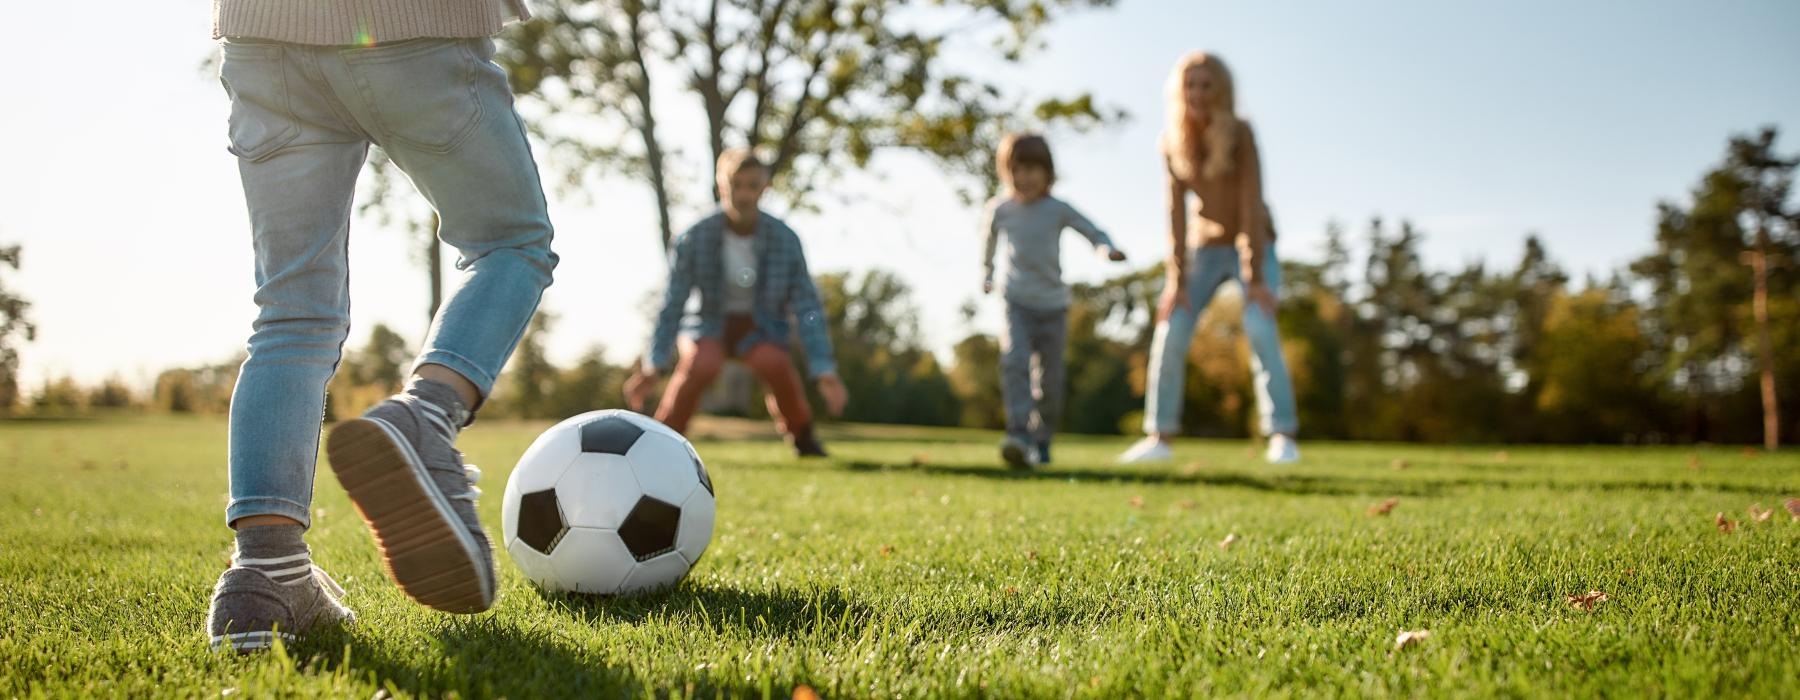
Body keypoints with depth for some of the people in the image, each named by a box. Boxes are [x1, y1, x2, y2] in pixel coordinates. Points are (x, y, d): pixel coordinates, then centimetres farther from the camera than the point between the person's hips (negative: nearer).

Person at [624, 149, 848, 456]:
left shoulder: (785, 239, -16)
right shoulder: (694, 238, -18)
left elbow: (807, 306, -11)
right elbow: (672, 304, -13)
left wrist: (824, 370, -17)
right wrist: (654, 366, -17)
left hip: (760, 328, 1)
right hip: (709, 325, -1)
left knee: (775, 363, -32)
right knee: (701, 365, -34)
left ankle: (803, 437, -4)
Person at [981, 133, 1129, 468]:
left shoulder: (1059, 210, -4)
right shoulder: (998, 210, 0)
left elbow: (1093, 232, -5)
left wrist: (1107, 249, -28)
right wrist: (985, 276, 33)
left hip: (1053, 304, 1)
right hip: (1015, 301, 0)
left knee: (1049, 377, 2)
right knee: (1014, 359, -24)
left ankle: (1041, 440, 19)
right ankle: (1018, 433, -31)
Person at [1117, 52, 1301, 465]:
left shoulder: (1240, 133, -20)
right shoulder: (1172, 141, -10)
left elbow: (1251, 204, -23)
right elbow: (1177, 211, -11)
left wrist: (1256, 277, -25)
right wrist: (1177, 279, -14)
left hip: (1253, 244, -3)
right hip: (1205, 246, 4)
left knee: (1260, 329, -22)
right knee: (1170, 333, -6)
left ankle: (1283, 435, -18)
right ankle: (1160, 436, 2)